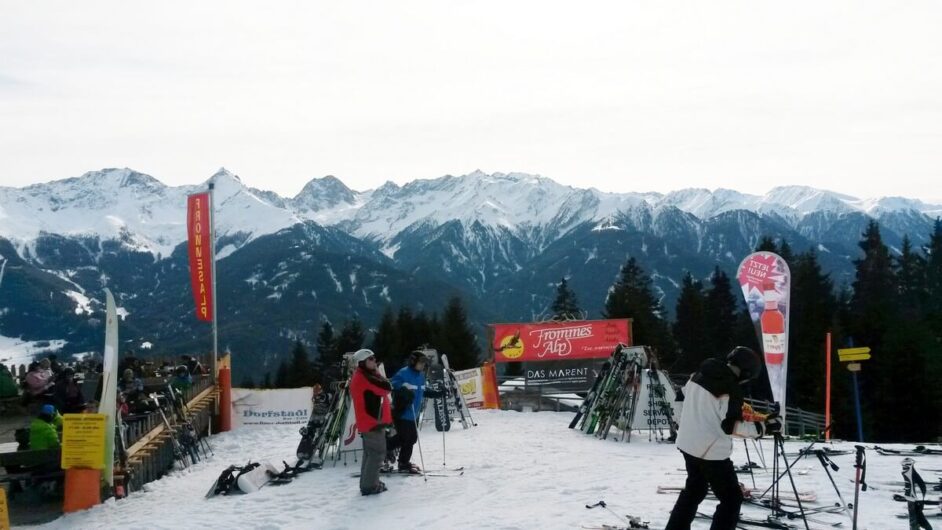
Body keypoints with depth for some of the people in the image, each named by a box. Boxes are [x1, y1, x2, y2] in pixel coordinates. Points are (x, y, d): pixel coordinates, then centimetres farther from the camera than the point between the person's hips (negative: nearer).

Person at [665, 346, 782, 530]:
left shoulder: (700, 374, 2)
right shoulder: (731, 388, -21)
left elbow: (686, 393, 20)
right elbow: (730, 426, -23)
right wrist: (764, 427, -17)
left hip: (687, 444, 8)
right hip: (711, 452, -8)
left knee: (694, 489, 28)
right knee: (732, 499, 5)